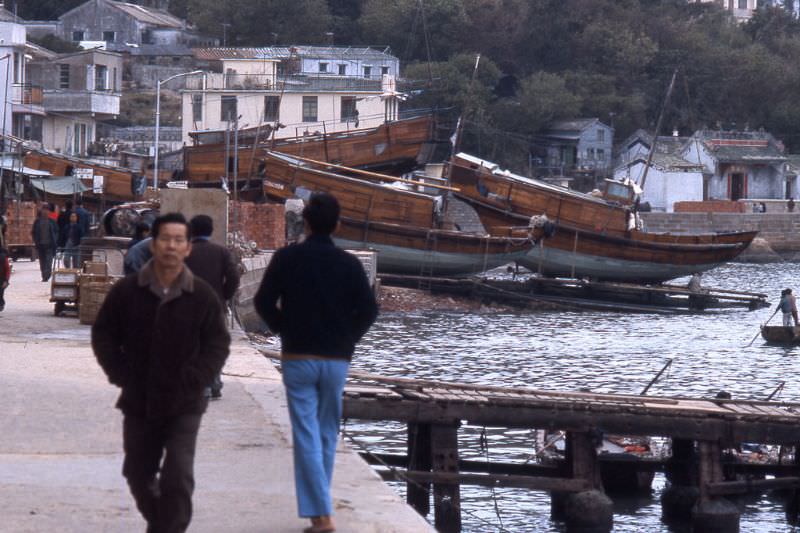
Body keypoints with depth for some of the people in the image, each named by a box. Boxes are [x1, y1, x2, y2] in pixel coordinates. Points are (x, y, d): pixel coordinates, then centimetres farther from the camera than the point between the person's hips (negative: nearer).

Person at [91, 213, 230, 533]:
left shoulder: (202, 296, -5)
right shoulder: (126, 291, -3)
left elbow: (218, 344, 1)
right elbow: (103, 336, 5)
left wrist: (193, 380, -11)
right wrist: (121, 374, -5)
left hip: (184, 406, -2)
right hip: (138, 402, 3)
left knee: (178, 478, -13)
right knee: (138, 474, 16)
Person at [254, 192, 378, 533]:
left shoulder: (287, 258, -5)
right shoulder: (349, 263, -2)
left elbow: (263, 302, -5)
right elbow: (368, 309, -6)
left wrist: (284, 330, 10)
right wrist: (348, 338, 8)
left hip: (298, 358, -2)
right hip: (337, 360, 2)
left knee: (306, 437, -3)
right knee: (328, 435, 15)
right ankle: (317, 505, 23)